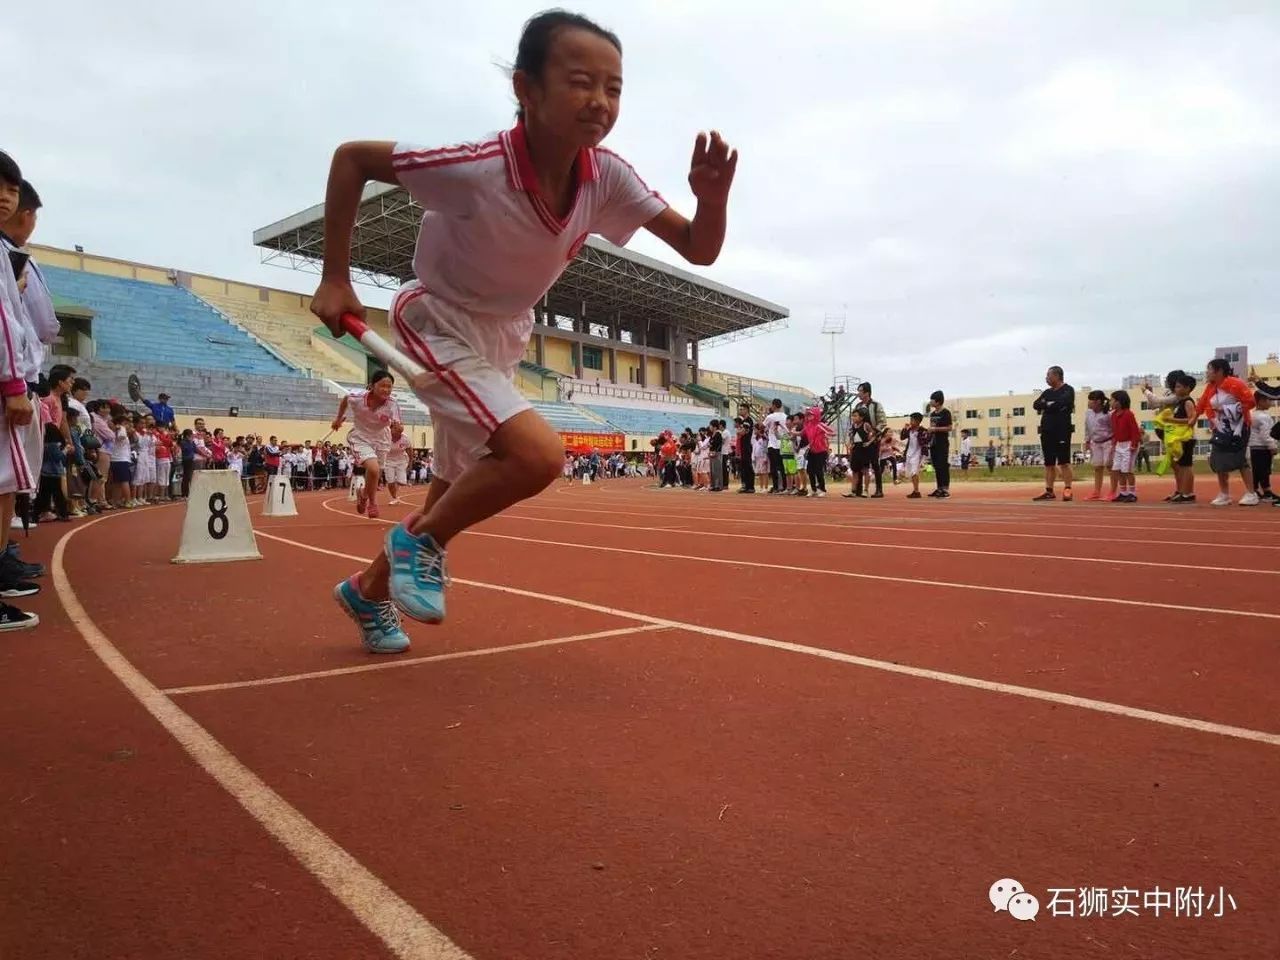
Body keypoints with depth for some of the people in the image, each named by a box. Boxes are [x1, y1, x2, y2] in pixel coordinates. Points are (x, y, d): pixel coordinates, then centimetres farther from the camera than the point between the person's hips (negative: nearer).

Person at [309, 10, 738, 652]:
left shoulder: (606, 176, -16)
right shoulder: (476, 169, -30)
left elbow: (699, 250, -13)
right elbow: (351, 158, -18)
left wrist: (712, 197, -34)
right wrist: (335, 278, -19)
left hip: (504, 337, 6)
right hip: (438, 323, -6)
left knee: (460, 489, 16)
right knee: (538, 455, -27)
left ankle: (370, 589, 39)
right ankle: (421, 539, 0)